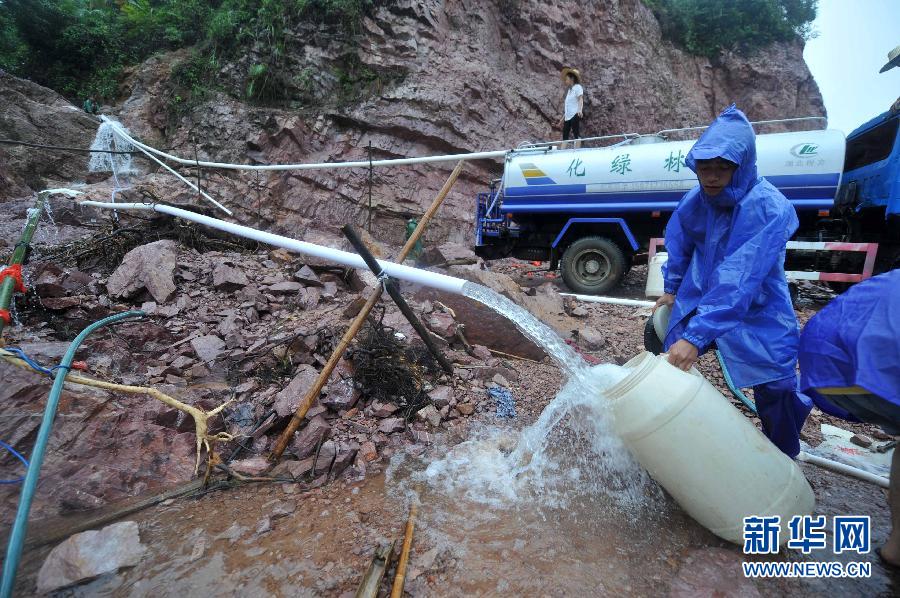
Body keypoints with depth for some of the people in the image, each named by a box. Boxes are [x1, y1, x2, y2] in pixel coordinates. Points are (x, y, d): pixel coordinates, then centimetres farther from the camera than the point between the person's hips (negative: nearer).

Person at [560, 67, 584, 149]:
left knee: (576, 134, -11)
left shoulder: (577, 87, 0)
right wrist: (563, 116, 23)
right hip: (567, 116, 8)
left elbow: (580, 99, -13)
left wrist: (580, 110, -29)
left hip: (575, 115, -8)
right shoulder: (569, 90, 24)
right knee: (565, 136, 3)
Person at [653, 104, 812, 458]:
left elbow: (738, 282, -36)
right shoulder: (694, 201, -9)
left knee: (777, 395, 3)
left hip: (757, 313, -4)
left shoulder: (769, 209, -26)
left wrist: (696, 336, -43)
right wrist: (672, 289, 18)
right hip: (698, 301, 5)